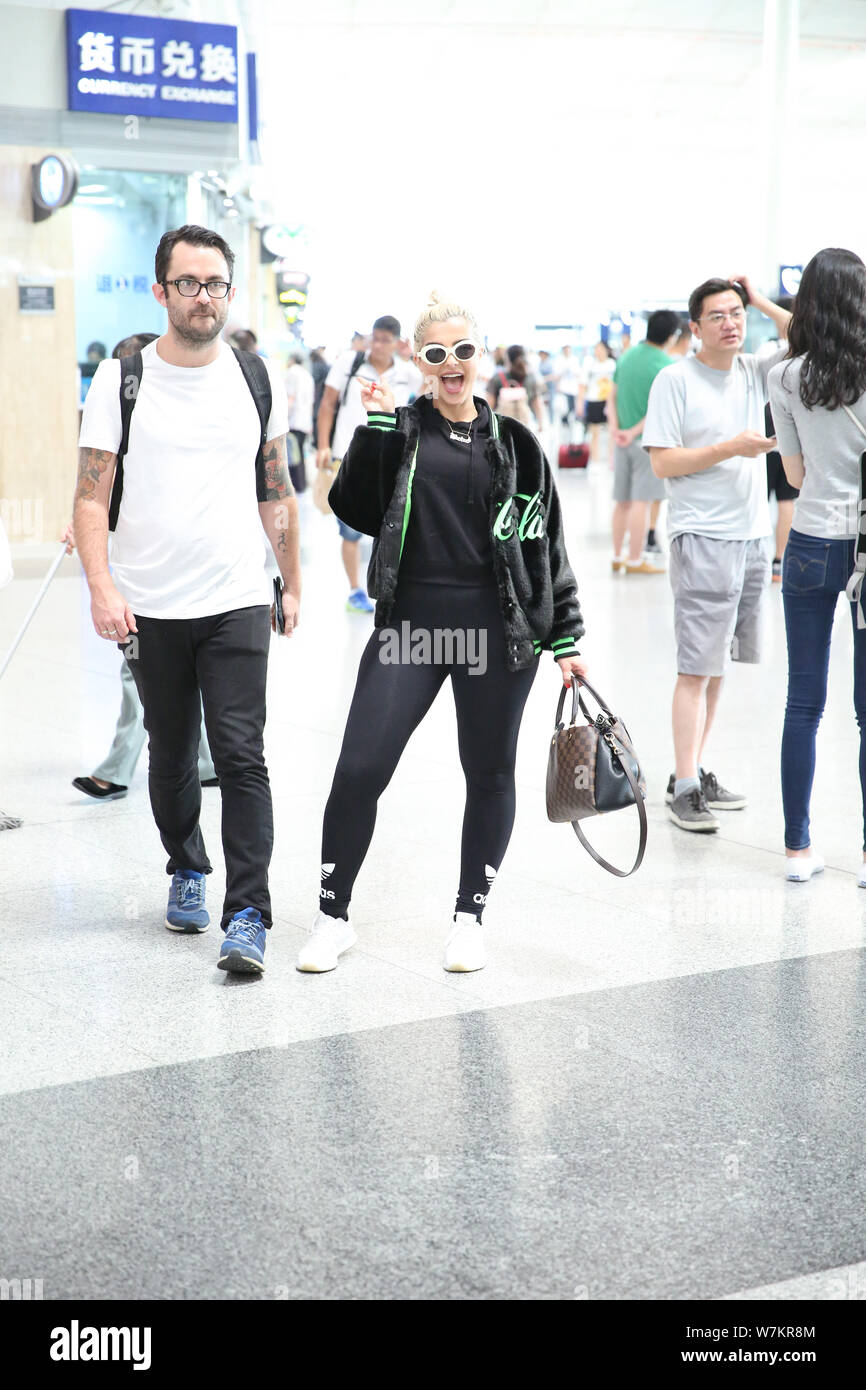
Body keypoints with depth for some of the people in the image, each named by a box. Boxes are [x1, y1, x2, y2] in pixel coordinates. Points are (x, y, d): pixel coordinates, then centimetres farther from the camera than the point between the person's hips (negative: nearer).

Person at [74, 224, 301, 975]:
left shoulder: (260, 380, 5)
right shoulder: (121, 379, -1)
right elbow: (91, 496, -4)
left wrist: (293, 585, 16)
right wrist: (102, 586, -16)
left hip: (238, 604, 0)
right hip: (150, 609, 0)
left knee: (241, 756, -10)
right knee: (172, 756, 14)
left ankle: (248, 914, -7)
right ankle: (187, 871, 37)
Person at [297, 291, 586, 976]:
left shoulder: (514, 443, 7)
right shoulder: (398, 431, 6)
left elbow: (549, 546, 9)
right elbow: (356, 511, -6)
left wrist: (566, 638, 7)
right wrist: (376, 425, -11)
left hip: (498, 629, 1)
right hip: (410, 621, -1)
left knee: (490, 772, 8)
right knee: (360, 768, -5)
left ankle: (470, 918, 23)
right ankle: (334, 916, 12)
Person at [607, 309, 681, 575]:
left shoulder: (626, 357, 9)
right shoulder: (666, 366, -12)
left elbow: (612, 397, 8)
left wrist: (615, 429, -1)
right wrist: (634, 433, -11)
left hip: (623, 441, 7)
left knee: (622, 501, 12)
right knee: (641, 501, -4)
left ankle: (617, 556, 19)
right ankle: (635, 560, -2)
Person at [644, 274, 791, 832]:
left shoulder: (754, 372, 10)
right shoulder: (676, 379, -5)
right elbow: (663, 463, -9)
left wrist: (762, 302, 1)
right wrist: (732, 447, -15)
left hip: (753, 535, 6)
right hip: (703, 539, -6)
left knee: (717, 664, 11)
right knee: (697, 667, -7)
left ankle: (698, 772, 18)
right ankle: (684, 789, -3)